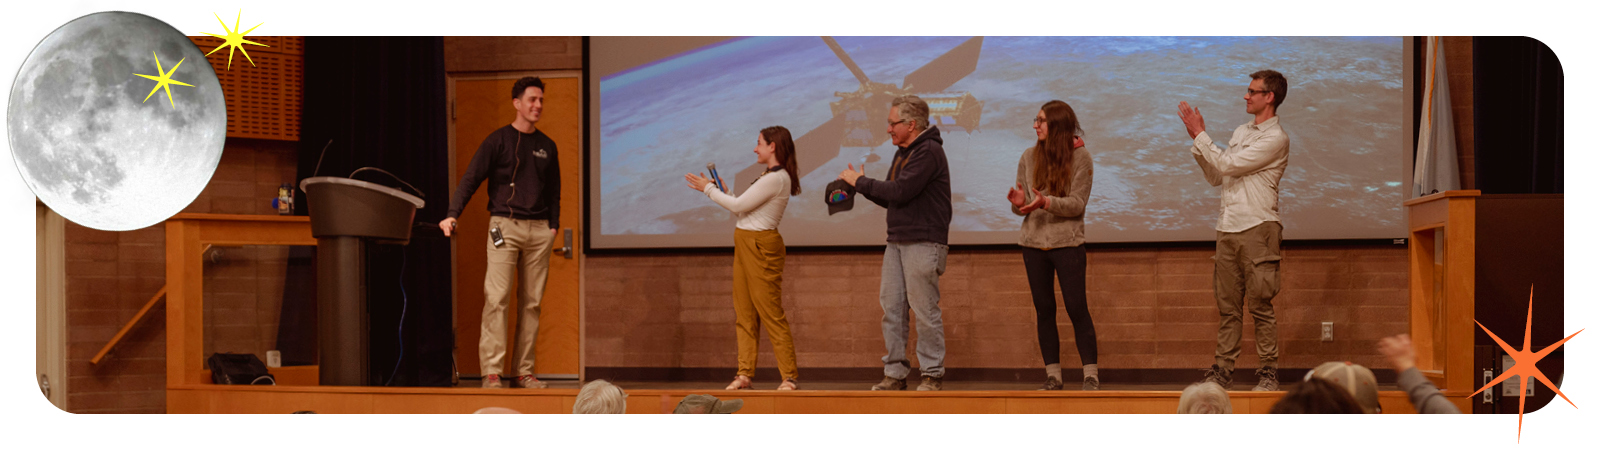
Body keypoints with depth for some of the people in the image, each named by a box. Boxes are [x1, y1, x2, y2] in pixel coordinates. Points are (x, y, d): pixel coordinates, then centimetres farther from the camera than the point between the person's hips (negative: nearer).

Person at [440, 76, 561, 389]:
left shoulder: (547, 146, 14)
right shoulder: (498, 140, 0)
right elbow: (471, 179, -5)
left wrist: (554, 225, 8)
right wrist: (452, 215, -17)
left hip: (539, 230, 4)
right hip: (504, 225, -4)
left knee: (532, 302, 4)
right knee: (496, 299, -10)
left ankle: (525, 372, 8)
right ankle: (491, 372, -9)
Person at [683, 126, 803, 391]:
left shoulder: (776, 179, -17)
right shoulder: (770, 176, 16)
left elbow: (739, 206, -16)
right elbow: (743, 208, 16)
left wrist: (709, 189, -5)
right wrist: (720, 190, 16)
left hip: (761, 247, -10)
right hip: (745, 245, 10)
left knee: (771, 313, -7)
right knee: (744, 314, 8)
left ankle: (790, 376, -3)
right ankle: (745, 374, 9)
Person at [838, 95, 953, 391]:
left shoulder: (929, 152, -12)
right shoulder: (903, 152, 18)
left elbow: (900, 191, -20)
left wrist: (861, 182, -9)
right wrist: (862, 185, 3)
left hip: (923, 244, -9)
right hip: (897, 241, 9)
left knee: (925, 310, -5)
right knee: (891, 307, 6)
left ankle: (933, 375, 4)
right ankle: (895, 373, 11)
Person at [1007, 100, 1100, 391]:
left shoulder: (1080, 158, -4)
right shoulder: (1029, 157, 8)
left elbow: (1077, 204, -10)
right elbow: (1022, 207, 10)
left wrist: (1046, 202, -25)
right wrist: (1019, 203, -14)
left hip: (1067, 243, -4)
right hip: (1034, 243, 4)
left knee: (1077, 309, -4)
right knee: (1044, 310, 7)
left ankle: (1091, 375, 2)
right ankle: (1052, 376, 13)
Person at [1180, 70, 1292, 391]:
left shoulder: (1276, 138, -7)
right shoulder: (1241, 132, 21)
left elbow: (1228, 165, -12)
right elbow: (1215, 177, 21)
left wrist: (1200, 134, -4)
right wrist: (1197, 142, 12)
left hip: (1258, 228, -7)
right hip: (1228, 229, 7)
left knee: (1260, 304, -6)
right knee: (1228, 304, 6)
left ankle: (1268, 372, -1)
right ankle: (1223, 369, 8)